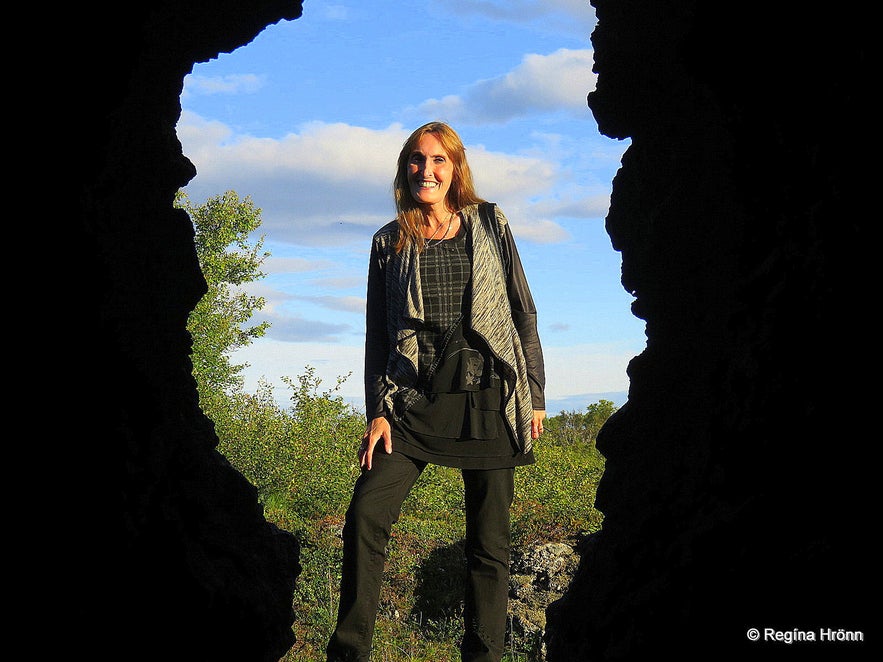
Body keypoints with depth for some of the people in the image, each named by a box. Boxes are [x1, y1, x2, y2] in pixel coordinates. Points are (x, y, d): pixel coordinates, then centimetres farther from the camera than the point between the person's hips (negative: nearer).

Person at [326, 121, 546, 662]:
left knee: (489, 541, 1)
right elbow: (378, 334, 11)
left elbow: (524, 313, 10)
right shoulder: (390, 243, 11)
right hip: (416, 402, 0)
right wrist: (378, 411, 0)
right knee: (367, 512, -17)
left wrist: (535, 395, 6)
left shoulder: (490, 226, 9)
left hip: (489, 401, 0)